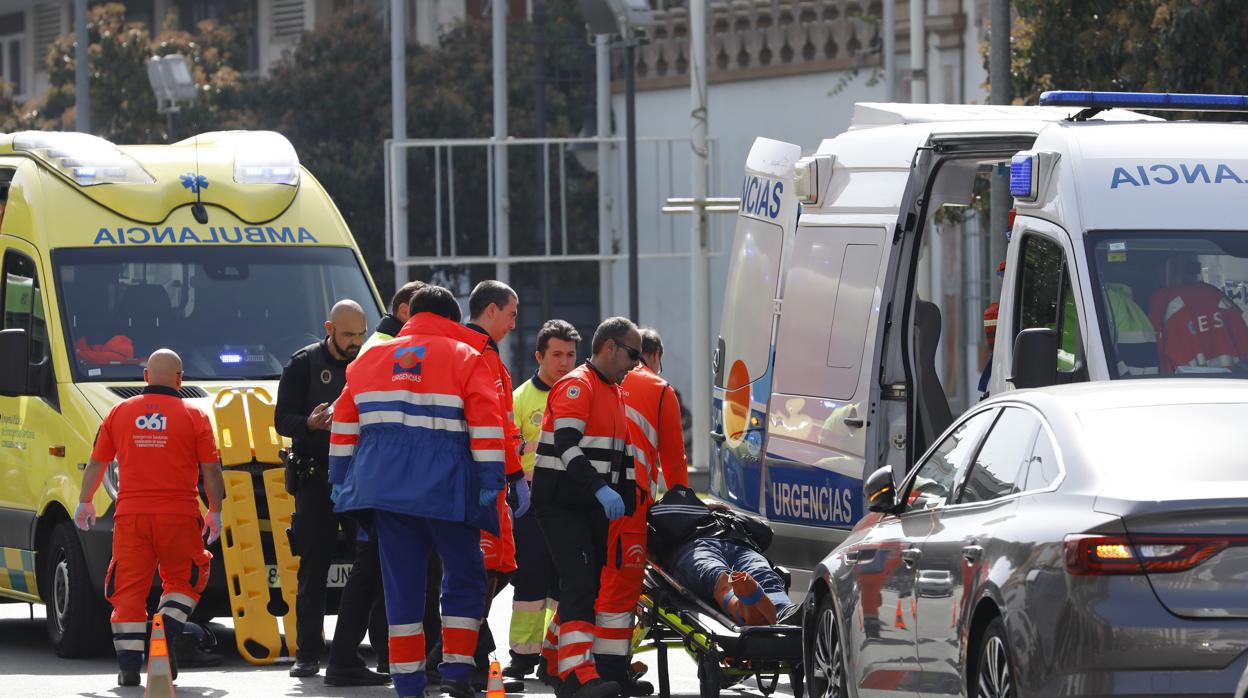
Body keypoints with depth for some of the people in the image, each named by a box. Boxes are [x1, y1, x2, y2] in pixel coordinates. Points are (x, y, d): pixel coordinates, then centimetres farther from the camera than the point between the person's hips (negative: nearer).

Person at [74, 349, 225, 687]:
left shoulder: (120, 413, 7)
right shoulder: (193, 417, 1)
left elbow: (96, 463, 14)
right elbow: (211, 470, 1)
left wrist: (85, 501, 27)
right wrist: (215, 511, 13)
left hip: (130, 515, 1)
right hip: (178, 516, -1)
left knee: (129, 587, 4)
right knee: (183, 580, 16)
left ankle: (129, 662, -3)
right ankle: (167, 633, -6)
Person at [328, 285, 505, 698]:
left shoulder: (371, 359, 16)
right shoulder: (465, 358, 3)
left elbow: (344, 423, 17)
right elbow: (486, 423, -7)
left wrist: (340, 480, 21)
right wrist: (490, 482, -7)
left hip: (384, 487, 4)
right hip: (445, 488, -4)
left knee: (401, 583, 7)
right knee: (464, 575, 10)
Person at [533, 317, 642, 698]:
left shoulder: (615, 392, 20)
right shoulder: (576, 386, -12)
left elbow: (622, 453, 26)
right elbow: (566, 444, -25)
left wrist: (628, 503, 18)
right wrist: (601, 490, -33)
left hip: (593, 507, 10)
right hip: (560, 504, -10)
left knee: (590, 584, 11)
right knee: (579, 584, -19)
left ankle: (558, 662, 23)